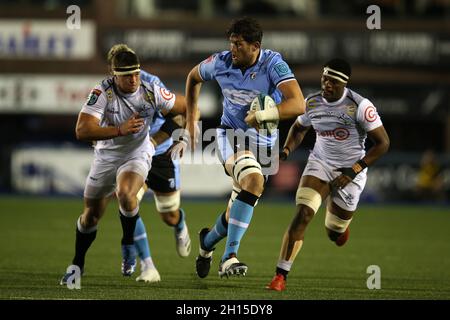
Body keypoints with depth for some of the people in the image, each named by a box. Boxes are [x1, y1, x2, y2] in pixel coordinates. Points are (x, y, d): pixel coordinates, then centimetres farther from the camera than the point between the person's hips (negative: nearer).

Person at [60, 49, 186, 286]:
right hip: (106, 157, 1)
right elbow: (82, 131, -32)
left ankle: (129, 246, -8)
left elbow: (185, 107, 2)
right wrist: (120, 130, -39)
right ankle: (77, 264, 35)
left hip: (137, 156, -1)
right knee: (91, 215, 11)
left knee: (125, 194, -33)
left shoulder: (151, 92, -17)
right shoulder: (102, 93, -22)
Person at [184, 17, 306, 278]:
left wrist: (261, 115, -35)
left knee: (238, 212, 7)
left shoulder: (273, 64, -18)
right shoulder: (221, 63, -8)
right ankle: (229, 256, -36)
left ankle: (208, 242, 42)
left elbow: (298, 105, -30)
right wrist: (191, 119, 16)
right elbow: (194, 77, 15)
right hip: (232, 136, -1)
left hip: (263, 142, 1)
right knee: (254, 180, -32)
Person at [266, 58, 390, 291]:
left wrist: (354, 170, -21)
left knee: (335, 234, 9)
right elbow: (299, 128, 18)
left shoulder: (359, 106, -18)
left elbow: (382, 143, -14)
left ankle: (340, 222, 50)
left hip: (350, 171, -2)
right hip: (319, 164, 2)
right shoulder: (312, 103, -3)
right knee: (302, 216, -19)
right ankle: (280, 276, -19)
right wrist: (286, 151, -1)